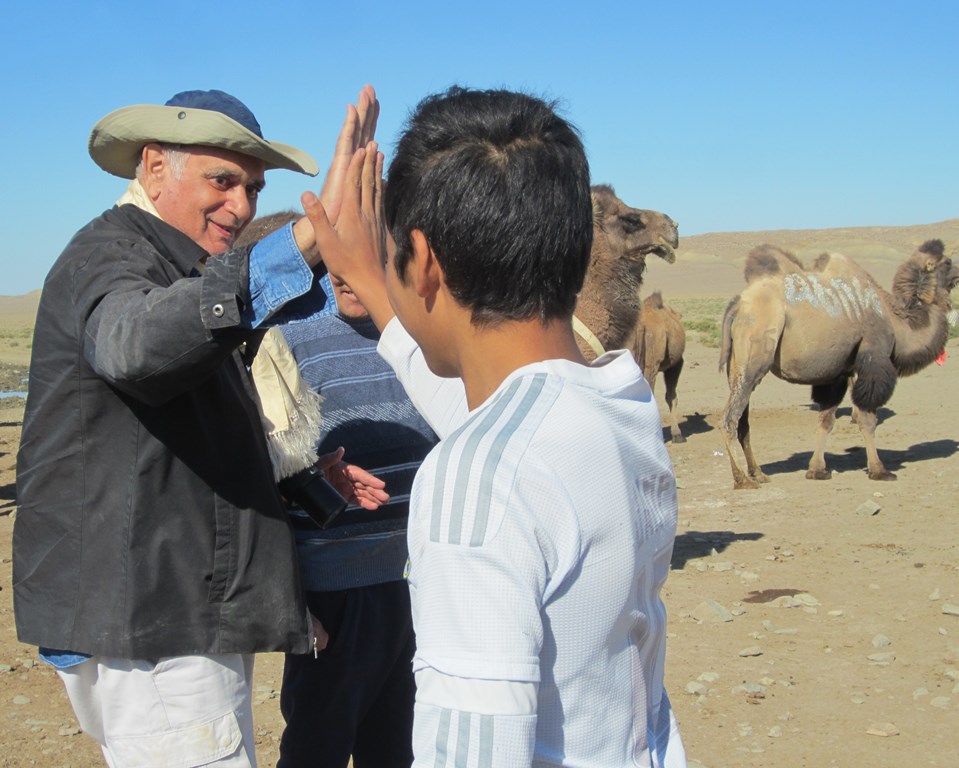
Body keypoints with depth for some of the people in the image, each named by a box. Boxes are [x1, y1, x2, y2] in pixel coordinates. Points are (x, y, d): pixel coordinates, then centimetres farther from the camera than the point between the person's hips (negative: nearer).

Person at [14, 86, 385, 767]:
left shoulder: (178, 271, 20)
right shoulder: (108, 255, -12)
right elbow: (135, 345, -40)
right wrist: (306, 242, -48)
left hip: (188, 620, 10)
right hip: (141, 624, -10)